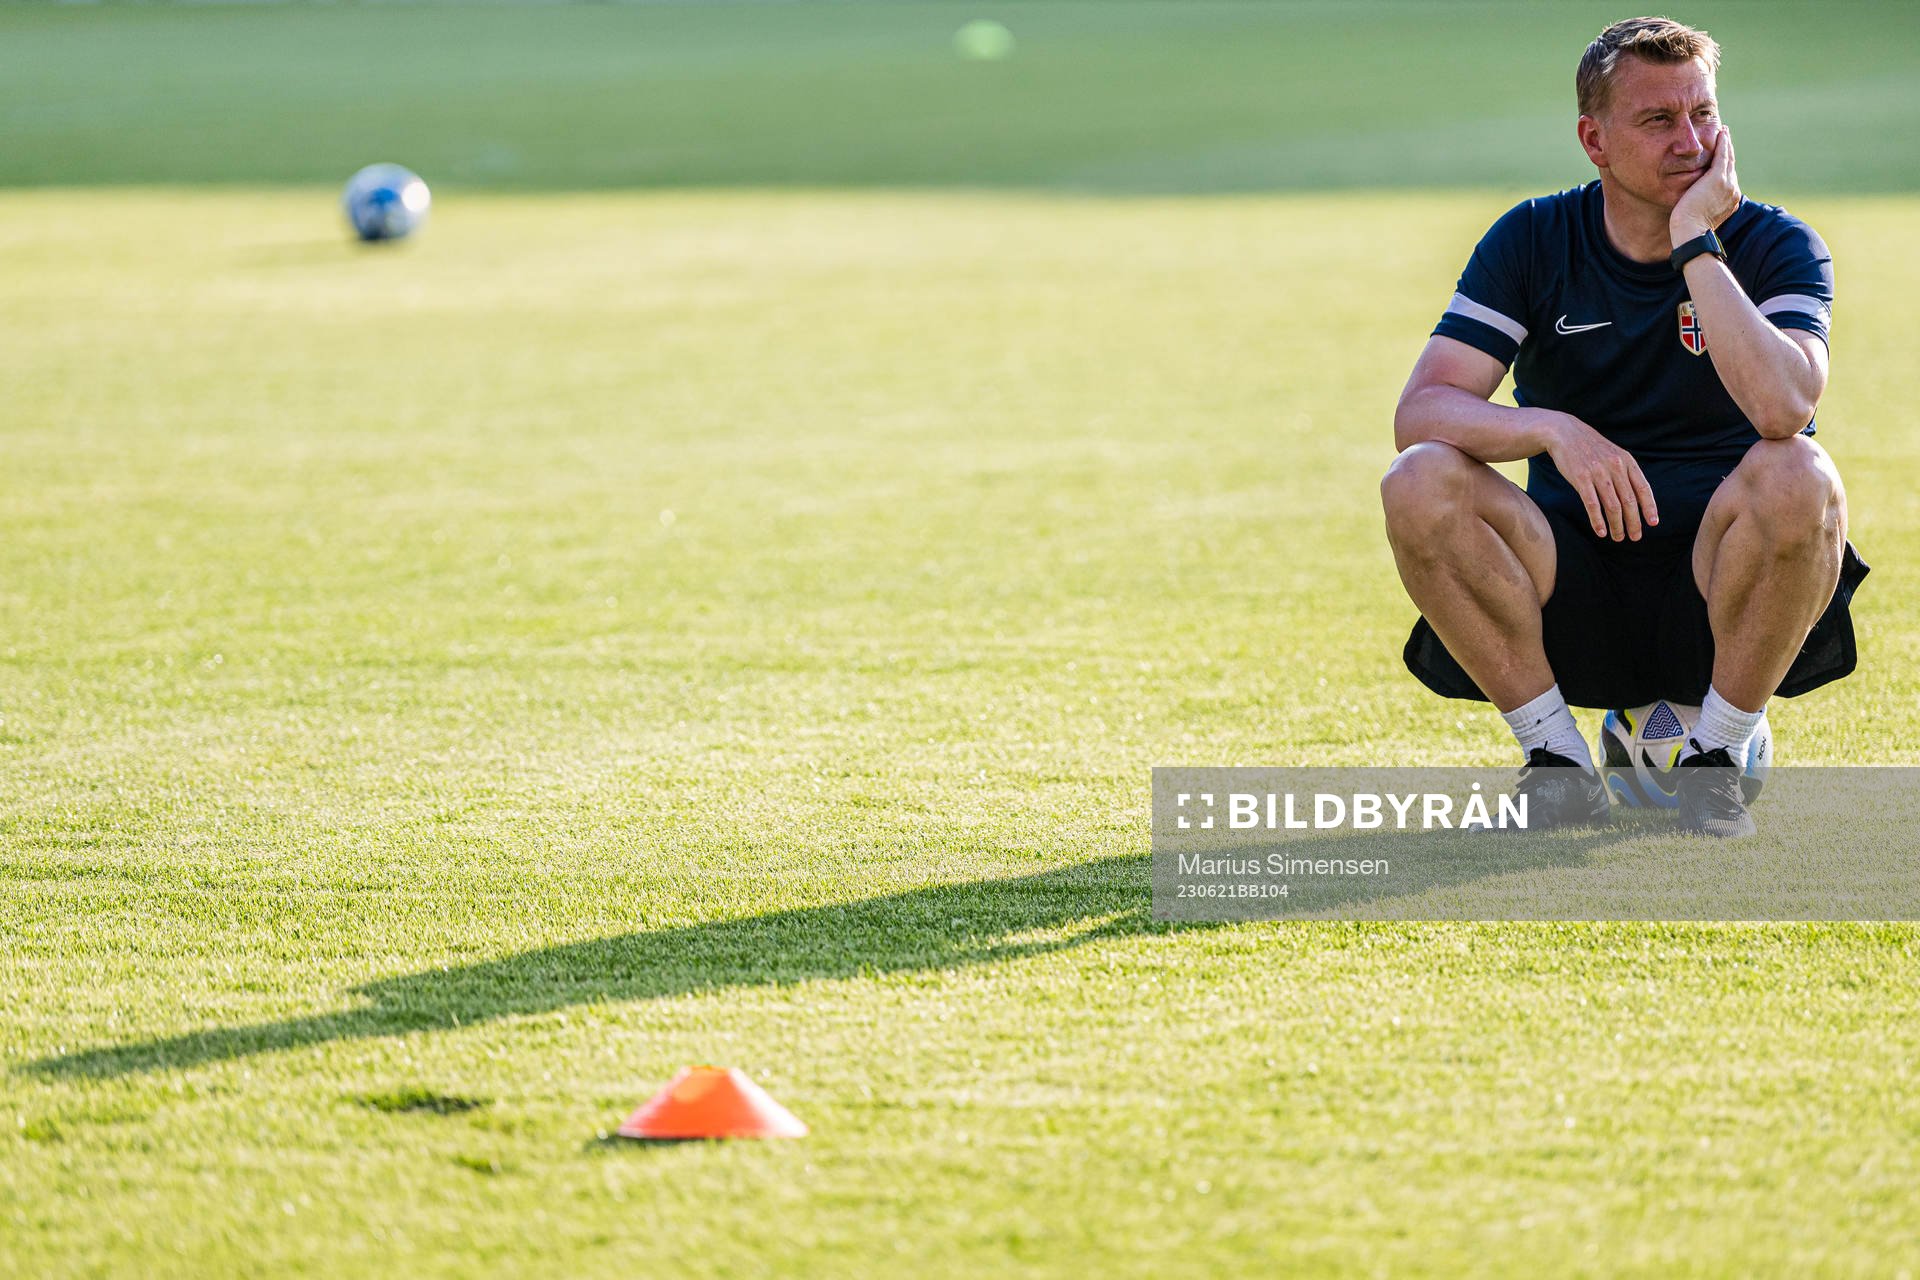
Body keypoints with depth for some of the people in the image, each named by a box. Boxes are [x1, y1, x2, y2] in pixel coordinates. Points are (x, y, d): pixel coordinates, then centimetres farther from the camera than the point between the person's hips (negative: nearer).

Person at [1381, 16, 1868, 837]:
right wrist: (1552, 429, -29)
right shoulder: (1531, 242, 0)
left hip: (1714, 594, -2)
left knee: (1799, 479, -33)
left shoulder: (1774, 246, -5)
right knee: (1420, 484, -24)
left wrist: (1695, 245, -23)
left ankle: (1716, 757, -11)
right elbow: (1419, 412, -11)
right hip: (1575, 599, 2)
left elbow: (1783, 407, -26)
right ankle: (1557, 764, -9)